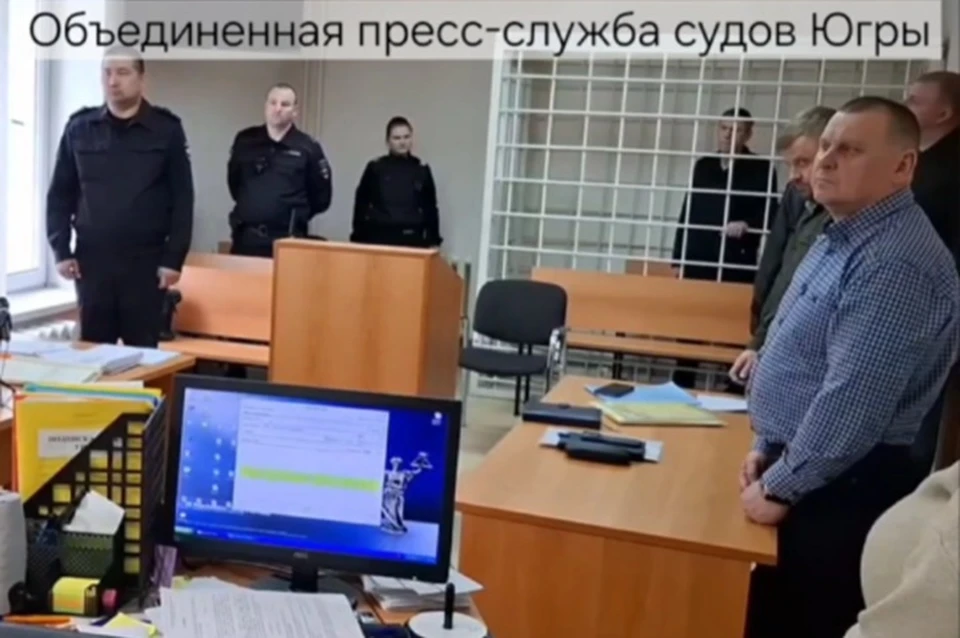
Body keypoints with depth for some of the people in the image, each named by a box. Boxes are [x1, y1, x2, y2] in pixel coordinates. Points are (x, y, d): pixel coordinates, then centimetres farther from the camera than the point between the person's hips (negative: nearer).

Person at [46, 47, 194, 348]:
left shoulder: (166, 130, 0)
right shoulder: (79, 128, 6)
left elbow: (182, 198, -1)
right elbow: (60, 194, 10)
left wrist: (174, 258, -6)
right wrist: (61, 249, 1)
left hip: (146, 261, -2)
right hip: (91, 260, 2)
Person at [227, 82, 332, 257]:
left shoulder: (308, 148, -1)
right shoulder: (244, 141, 7)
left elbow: (321, 197, 6)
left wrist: (295, 217, 9)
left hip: (286, 240, -3)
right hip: (245, 238, 3)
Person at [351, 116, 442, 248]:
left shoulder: (422, 171, 7)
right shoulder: (375, 168, 3)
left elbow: (430, 208, 10)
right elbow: (361, 205, 5)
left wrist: (433, 241, 6)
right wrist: (358, 239, 1)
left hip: (412, 239, 1)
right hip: (378, 237, -1)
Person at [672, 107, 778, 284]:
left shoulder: (761, 169, 4)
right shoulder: (703, 166, 16)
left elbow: (769, 213, 1)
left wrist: (747, 224, -21)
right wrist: (679, 258, 11)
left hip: (737, 263, -4)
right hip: (696, 259, 4)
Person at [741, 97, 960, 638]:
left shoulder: (896, 262, -24)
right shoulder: (844, 237, 10)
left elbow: (853, 400, -27)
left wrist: (780, 486, -17)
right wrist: (769, 449, 12)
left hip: (841, 487, -9)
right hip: (802, 466, 9)